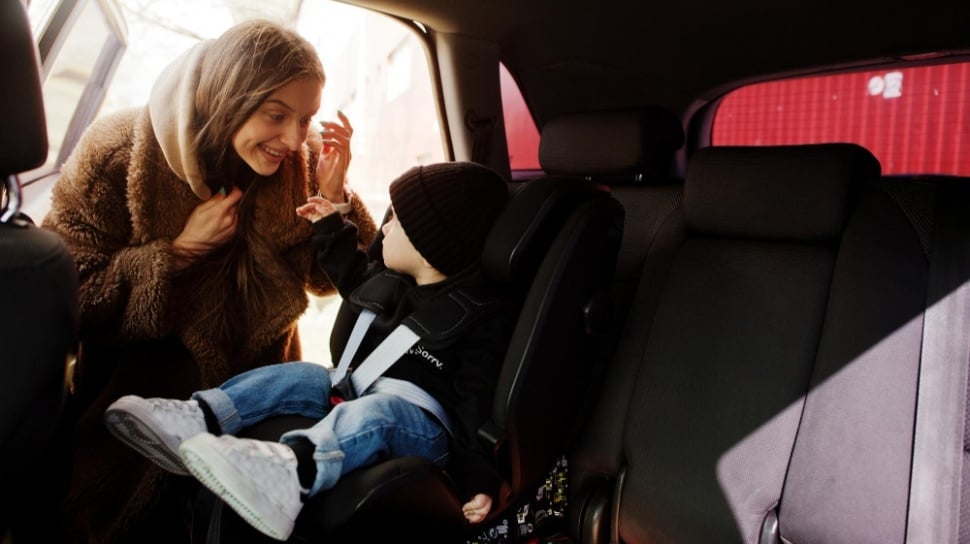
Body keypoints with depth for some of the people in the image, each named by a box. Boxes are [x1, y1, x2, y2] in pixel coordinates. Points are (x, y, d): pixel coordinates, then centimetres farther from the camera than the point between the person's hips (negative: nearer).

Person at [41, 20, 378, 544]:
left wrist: (334, 199, -24)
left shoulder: (302, 158, -13)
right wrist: (178, 251, -30)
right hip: (141, 389, -2)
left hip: (257, 375, 3)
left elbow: (331, 279, -8)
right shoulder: (118, 152, -21)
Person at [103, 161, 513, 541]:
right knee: (295, 376, -6)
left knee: (376, 413, -38)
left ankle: (291, 469, -62)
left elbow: (477, 403, -18)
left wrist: (479, 477, -25)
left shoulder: (482, 314, -15)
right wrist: (330, 230, 27)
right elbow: (356, 280, 31)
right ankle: (198, 420, -23)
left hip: (421, 424, -8)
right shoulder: (390, 278, 8)